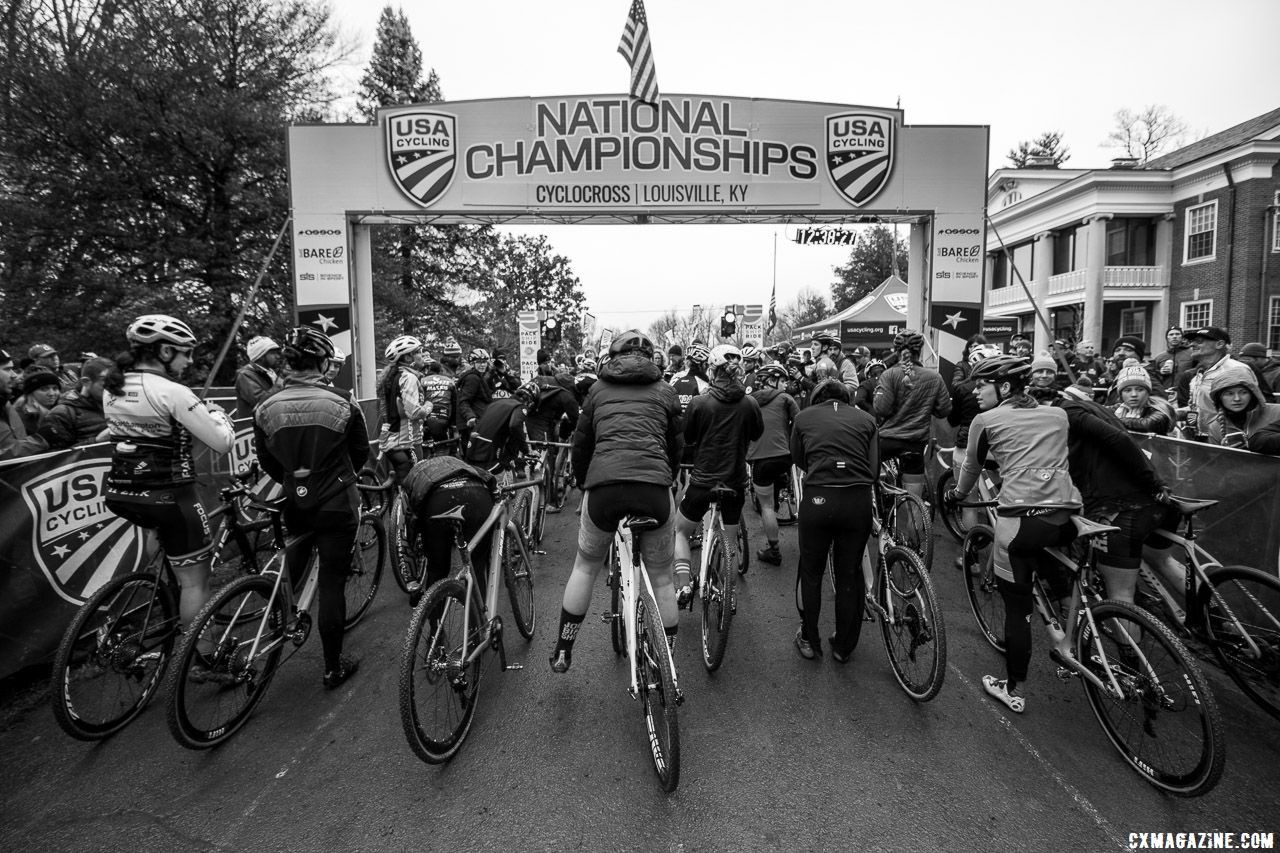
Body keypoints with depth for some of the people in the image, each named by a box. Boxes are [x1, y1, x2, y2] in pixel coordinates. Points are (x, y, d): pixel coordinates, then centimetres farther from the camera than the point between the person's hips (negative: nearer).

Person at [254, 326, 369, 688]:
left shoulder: (267, 407, -5)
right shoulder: (342, 403, -12)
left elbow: (266, 461, 6)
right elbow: (361, 453, 2)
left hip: (294, 505, 3)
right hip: (337, 505, -3)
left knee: (291, 572, 26)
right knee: (332, 583, 5)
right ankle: (334, 668, 15)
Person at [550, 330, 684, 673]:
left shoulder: (599, 390, 17)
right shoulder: (665, 391, 16)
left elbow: (580, 445, 20)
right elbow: (676, 447, 19)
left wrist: (583, 485, 33)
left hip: (603, 488, 1)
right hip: (655, 489, 0)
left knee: (585, 567, 23)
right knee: (661, 577, 18)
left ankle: (563, 652, 29)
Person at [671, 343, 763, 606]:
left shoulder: (699, 403, -14)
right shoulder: (750, 403, -7)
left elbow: (686, 439, -2)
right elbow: (757, 434, 10)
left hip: (703, 479, -2)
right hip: (736, 481, 3)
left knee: (680, 532, 18)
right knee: (730, 539, 19)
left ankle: (684, 586, 7)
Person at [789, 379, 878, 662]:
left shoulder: (804, 417, 13)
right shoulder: (865, 419, 13)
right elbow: (875, 468, 6)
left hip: (818, 498, -1)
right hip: (858, 500, 1)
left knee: (811, 573, 17)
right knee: (850, 575, 16)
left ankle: (809, 641, 30)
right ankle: (844, 647, 29)